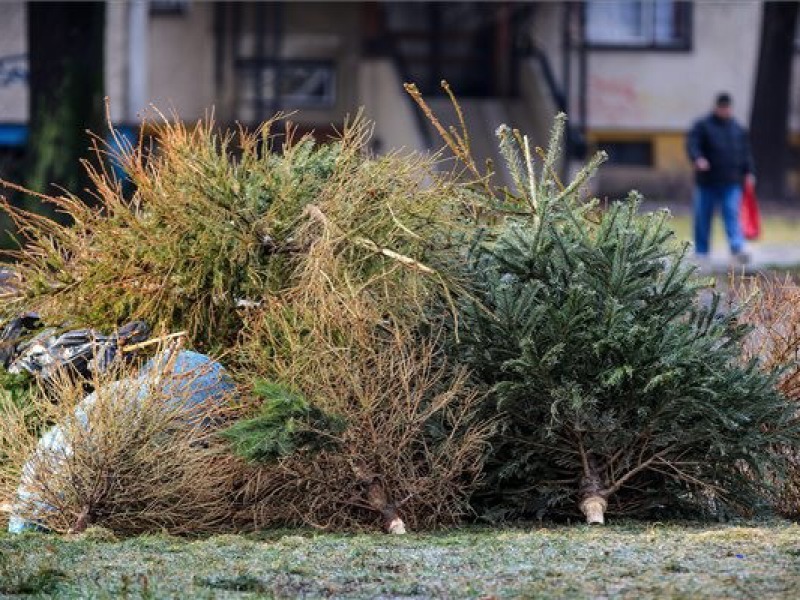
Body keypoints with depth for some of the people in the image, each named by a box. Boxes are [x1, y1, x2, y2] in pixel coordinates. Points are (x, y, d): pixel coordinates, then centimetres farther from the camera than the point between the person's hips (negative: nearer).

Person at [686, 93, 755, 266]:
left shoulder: (738, 129, 14)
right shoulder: (702, 126, 0)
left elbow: (745, 152, 19)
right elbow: (692, 144, -12)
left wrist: (749, 172, 8)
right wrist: (698, 159, -32)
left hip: (731, 182, 2)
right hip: (707, 181, -2)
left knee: (732, 215, -11)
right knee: (703, 218, 4)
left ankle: (738, 249, -22)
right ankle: (701, 253, 14)